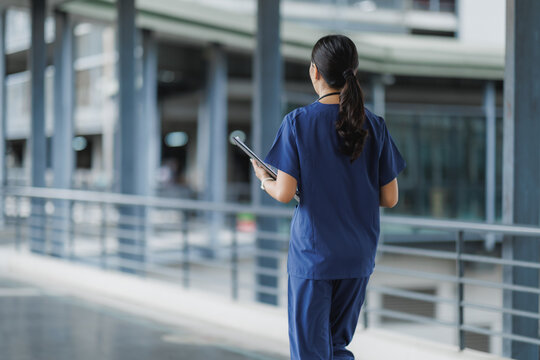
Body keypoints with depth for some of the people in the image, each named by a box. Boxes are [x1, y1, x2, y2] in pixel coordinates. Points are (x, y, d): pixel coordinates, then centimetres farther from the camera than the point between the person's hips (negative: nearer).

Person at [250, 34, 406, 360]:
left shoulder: (297, 122, -9)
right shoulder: (374, 126, -1)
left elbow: (285, 193, -13)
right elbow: (390, 198, 1)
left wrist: (264, 180, 9)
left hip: (312, 253, -3)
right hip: (358, 257, 3)